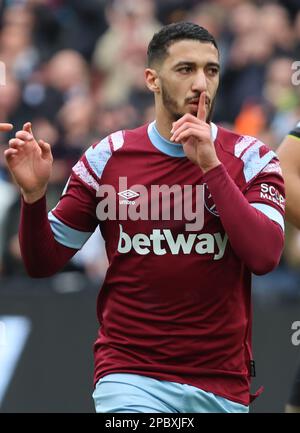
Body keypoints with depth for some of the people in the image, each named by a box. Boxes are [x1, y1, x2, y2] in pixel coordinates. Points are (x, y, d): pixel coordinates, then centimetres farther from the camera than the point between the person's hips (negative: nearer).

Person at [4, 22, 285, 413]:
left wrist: (211, 166, -19)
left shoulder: (251, 158, -1)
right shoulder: (107, 157, 1)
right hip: (130, 377, -1)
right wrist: (34, 194, -14)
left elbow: (264, 256, -16)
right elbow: (44, 262, 4)